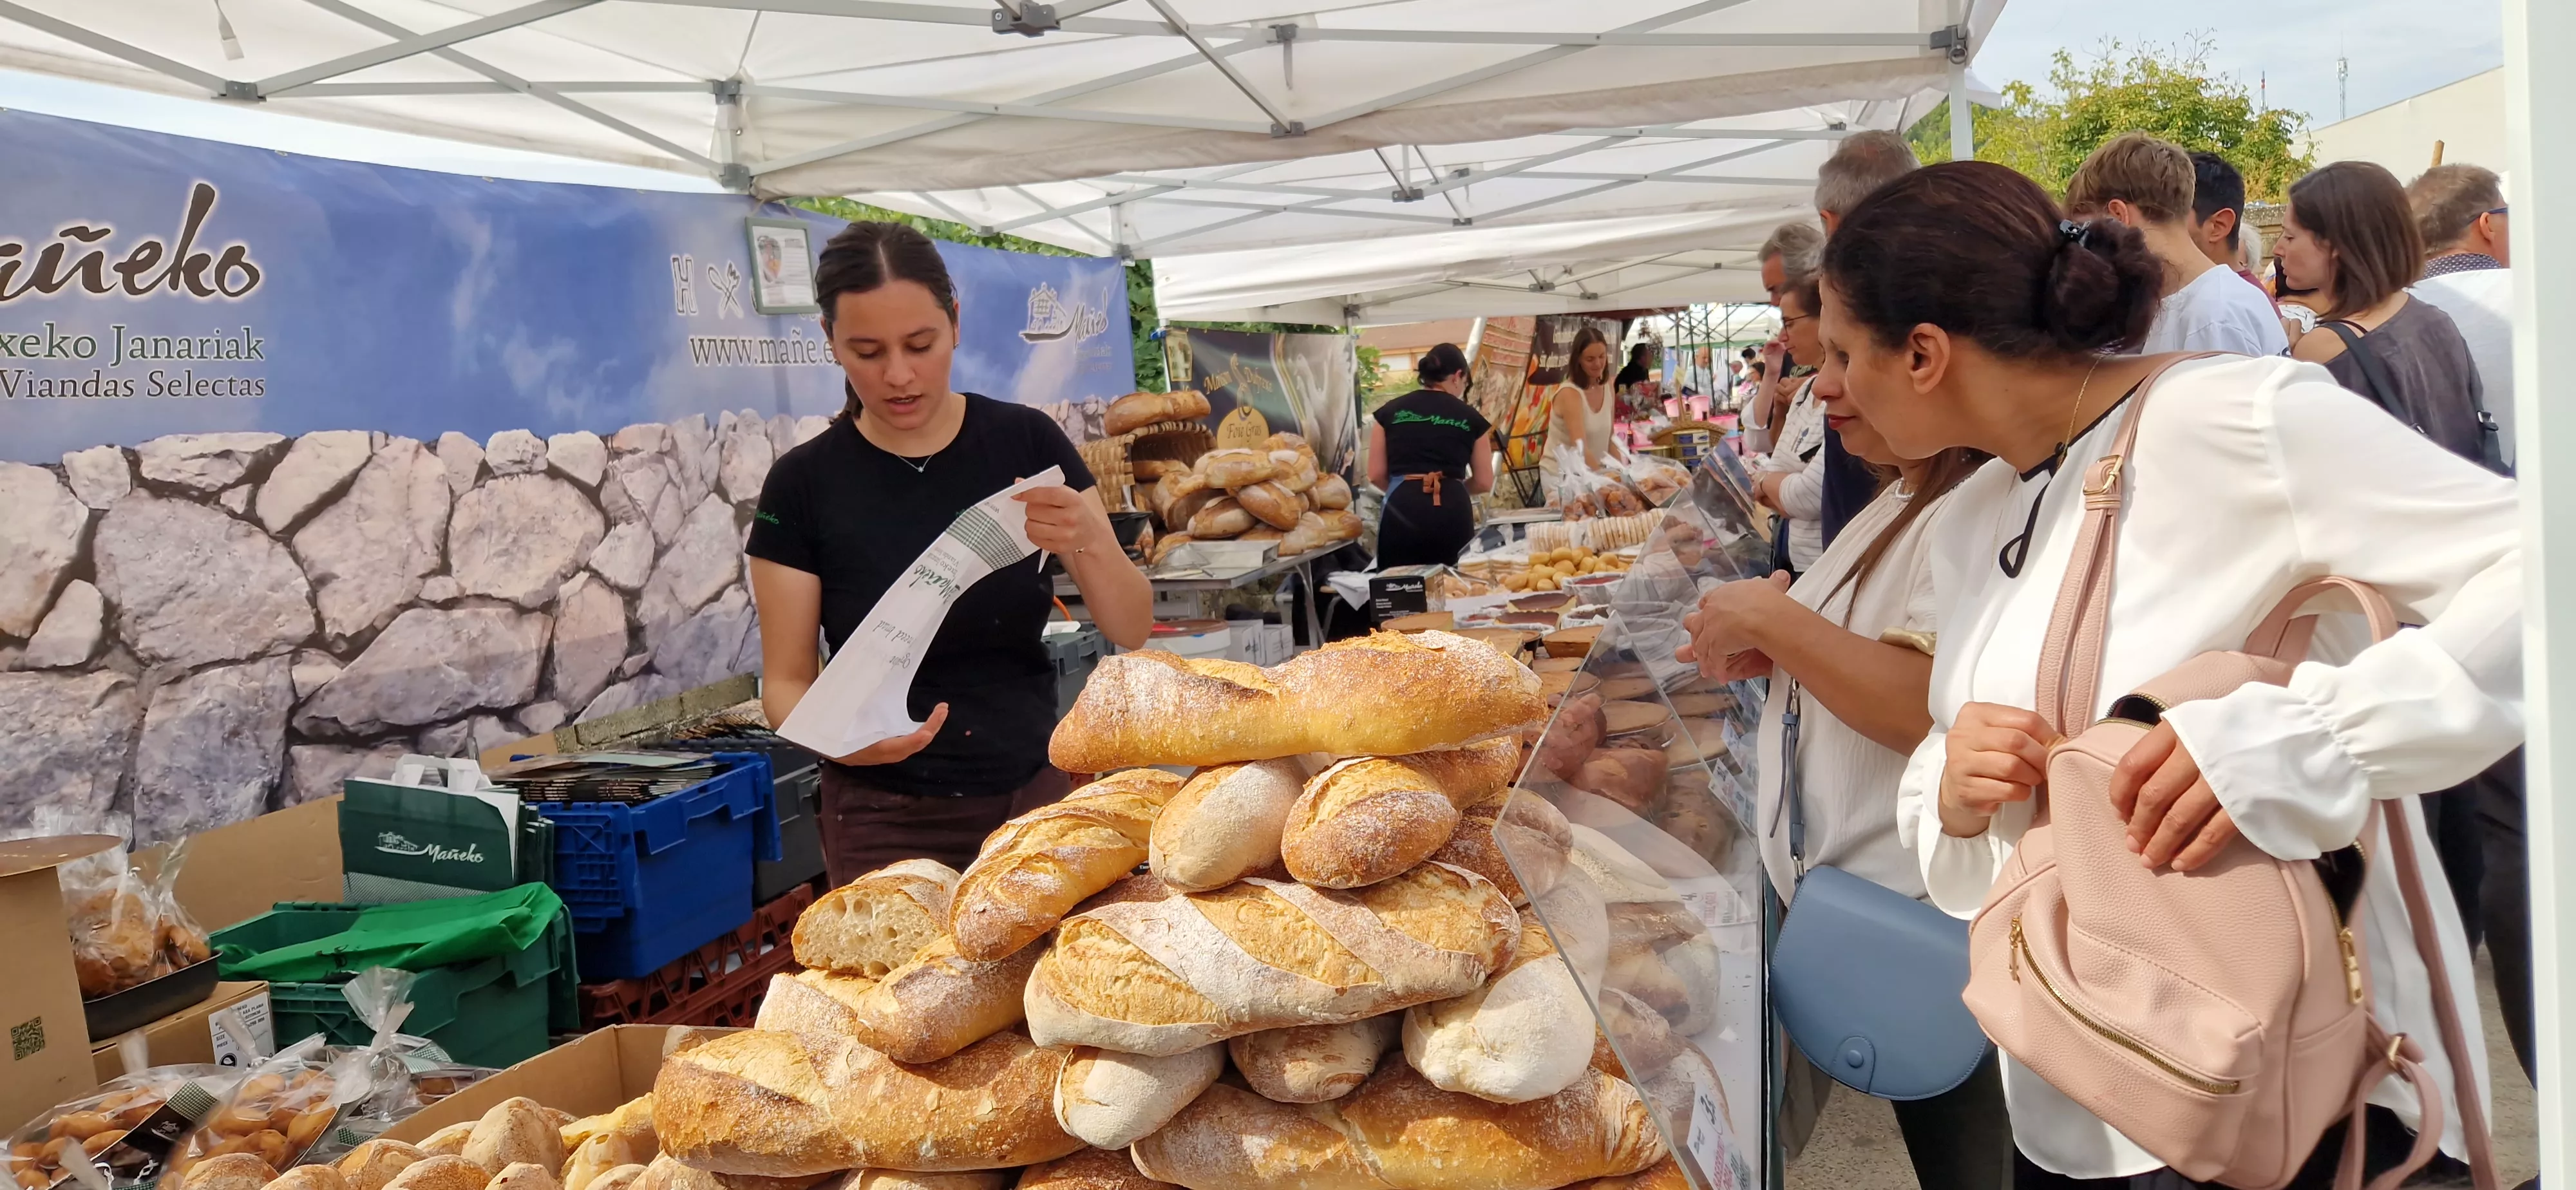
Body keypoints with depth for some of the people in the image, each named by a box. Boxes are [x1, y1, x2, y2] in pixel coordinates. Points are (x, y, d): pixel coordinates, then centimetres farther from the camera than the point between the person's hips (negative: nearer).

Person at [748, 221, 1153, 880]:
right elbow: (786, 679, -2)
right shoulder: (805, 484, -7)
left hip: (1035, 794, 2)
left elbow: (1132, 629, -6)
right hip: (889, 824, -1)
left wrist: (1086, 540, -26)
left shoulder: (1026, 442, -3)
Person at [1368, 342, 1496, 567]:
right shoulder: (1470, 417, 10)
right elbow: (1484, 482, 14)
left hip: (1401, 510, 1)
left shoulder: (1390, 411, 12)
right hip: (1452, 510, 0)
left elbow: (1376, 475, 12)